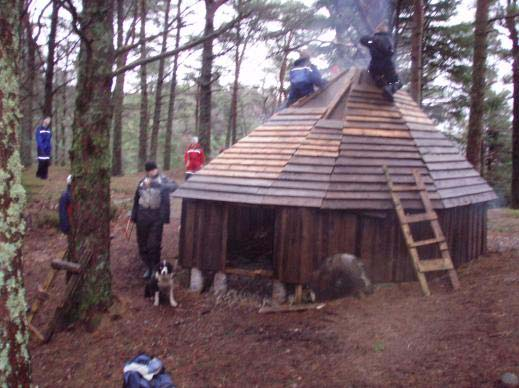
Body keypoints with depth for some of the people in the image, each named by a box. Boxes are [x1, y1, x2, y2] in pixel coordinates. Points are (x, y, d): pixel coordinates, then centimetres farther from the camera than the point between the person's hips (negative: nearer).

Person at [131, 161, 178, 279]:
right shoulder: (142, 182, 9)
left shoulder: (163, 180, -3)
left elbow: (173, 186, -24)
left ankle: (154, 269, 12)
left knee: (154, 245, -4)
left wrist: (153, 183, -34)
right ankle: (148, 267, 25)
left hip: (157, 217, -4)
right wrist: (133, 216, 11)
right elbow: (136, 199, 15)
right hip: (142, 216, 4)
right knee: (142, 244, 9)